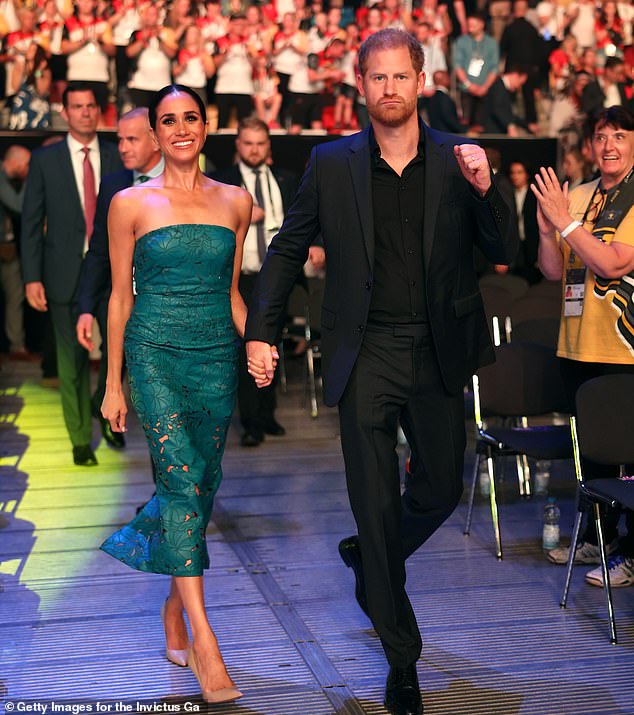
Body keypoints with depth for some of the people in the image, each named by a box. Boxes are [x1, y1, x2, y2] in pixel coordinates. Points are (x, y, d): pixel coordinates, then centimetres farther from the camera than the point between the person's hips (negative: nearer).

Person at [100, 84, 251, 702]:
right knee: (182, 480, -15)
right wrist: (113, 383, 2)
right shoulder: (131, 204, 2)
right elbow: (120, 296, 3)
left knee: (202, 488, 7)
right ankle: (204, 642, -14)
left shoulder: (235, 202, 10)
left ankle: (174, 609, 28)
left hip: (217, 356, 3)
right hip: (156, 355, -3)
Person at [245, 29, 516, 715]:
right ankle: (402, 659, 20)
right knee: (376, 501, 3)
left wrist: (484, 189, -16)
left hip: (438, 354, 2)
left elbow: (503, 252, 1)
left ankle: (367, 558, 47)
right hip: (366, 356, -1)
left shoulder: (458, 160, 2)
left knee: (441, 491, 14)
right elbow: (287, 249, 9)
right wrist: (260, 330, 2)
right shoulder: (331, 163, 1)